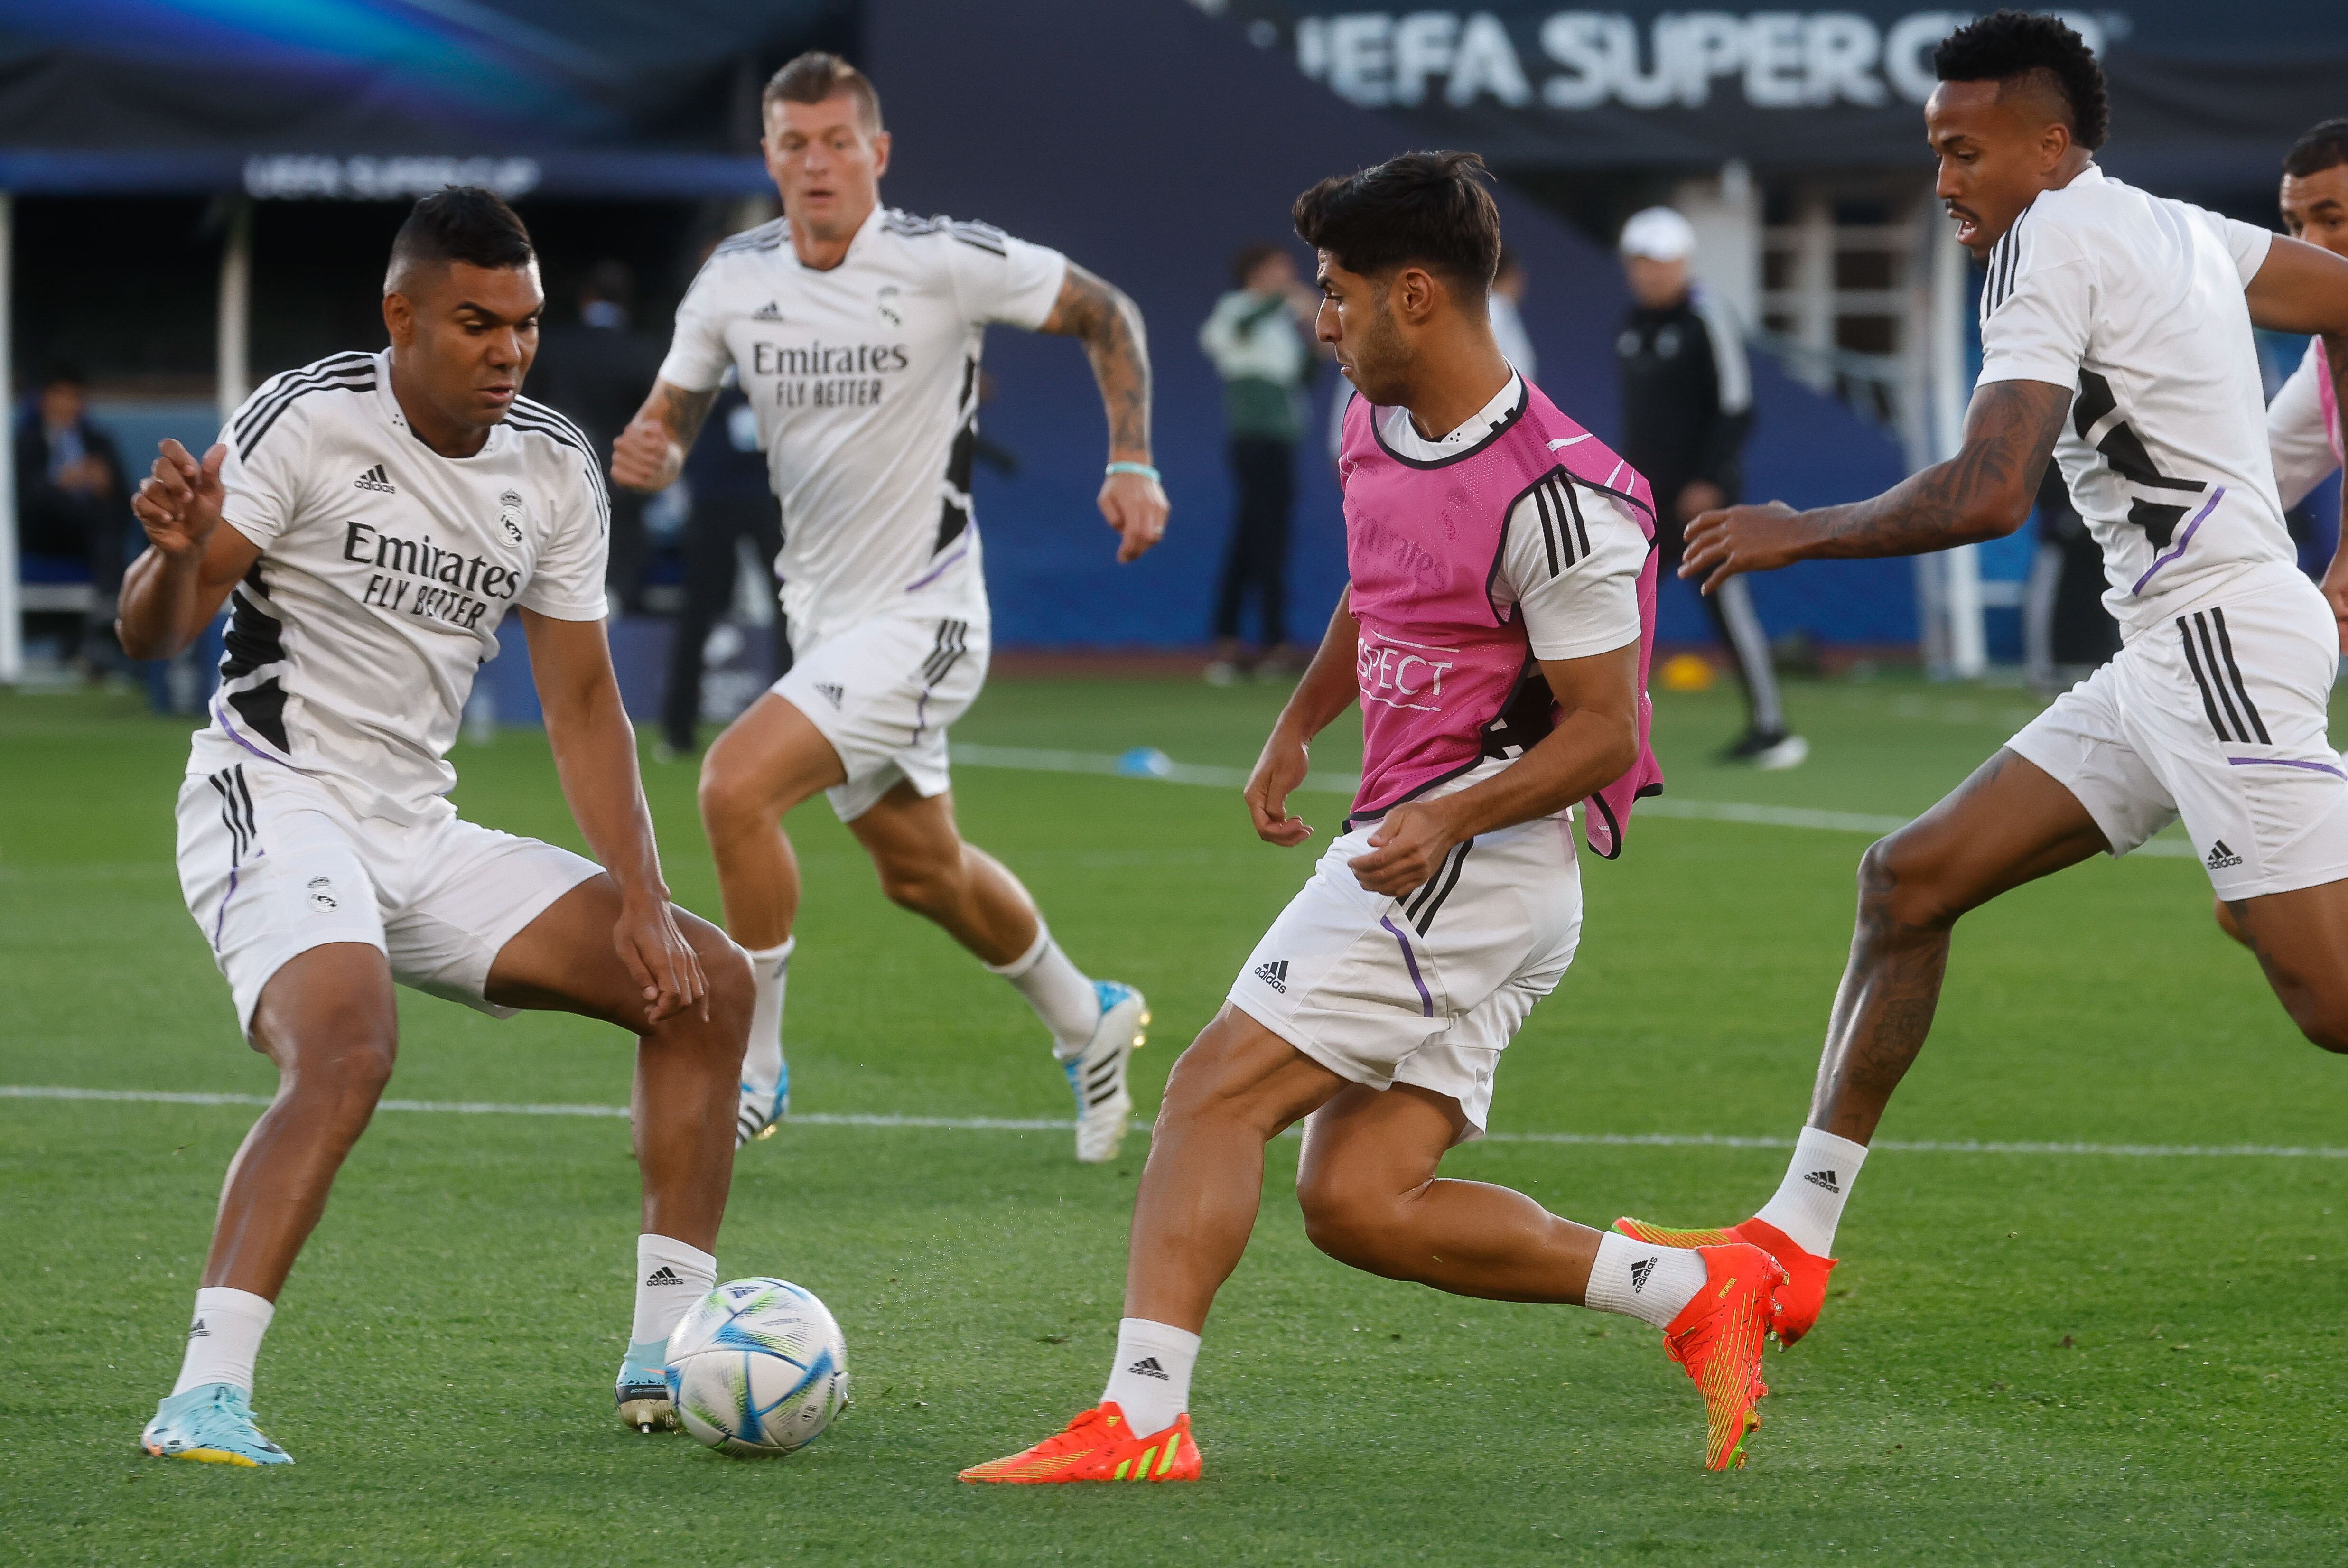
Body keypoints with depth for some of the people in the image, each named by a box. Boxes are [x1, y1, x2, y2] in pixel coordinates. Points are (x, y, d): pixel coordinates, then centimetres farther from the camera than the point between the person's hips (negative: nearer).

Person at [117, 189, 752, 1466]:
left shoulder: (555, 473, 5)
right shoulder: (308, 421, -13)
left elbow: (582, 705, 9)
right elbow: (152, 635, -14)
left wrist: (642, 905, -1)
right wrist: (177, 553, -39)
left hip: (421, 835, 7)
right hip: (276, 806, -7)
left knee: (708, 984, 1)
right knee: (348, 1045, -35)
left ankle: (666, 1357, 5)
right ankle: (204, 1396, -36)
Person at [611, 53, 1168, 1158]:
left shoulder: (945, 261, -15)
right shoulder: (735, 278, -2)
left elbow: (1105, 315, -2)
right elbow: (671, 418, 8)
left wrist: (1131, 464, -11)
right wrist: (646, 451, -16)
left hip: (918, 615, -6)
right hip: (823, 612, 6)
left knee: (736, 787, -22)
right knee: (921, 870, 20)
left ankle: (751, 1071, -8)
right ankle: (1085, 1020, 45)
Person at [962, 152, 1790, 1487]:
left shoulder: (1555, 497, -18)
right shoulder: (1378, 432, 10)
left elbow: (1606, 732, -16)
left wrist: (1448, 819, -28)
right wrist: (1298, 728, 29)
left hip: (1478, 858, -10)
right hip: (1415, 843, 10)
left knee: (1218, 1091, -14)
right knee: (1357, 1203, 3)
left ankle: (1139, 1417, -17)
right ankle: (1697, 1291, 6)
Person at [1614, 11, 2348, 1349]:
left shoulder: (2050, 240, -11)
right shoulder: (2174, 230, 16)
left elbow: (1991, 495, -21)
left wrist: (1800, 534, -8)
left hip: (2224, 635, -10)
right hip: (2167, 655, 10)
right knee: (1912, 880, 9)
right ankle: (1797, 1238, 12)